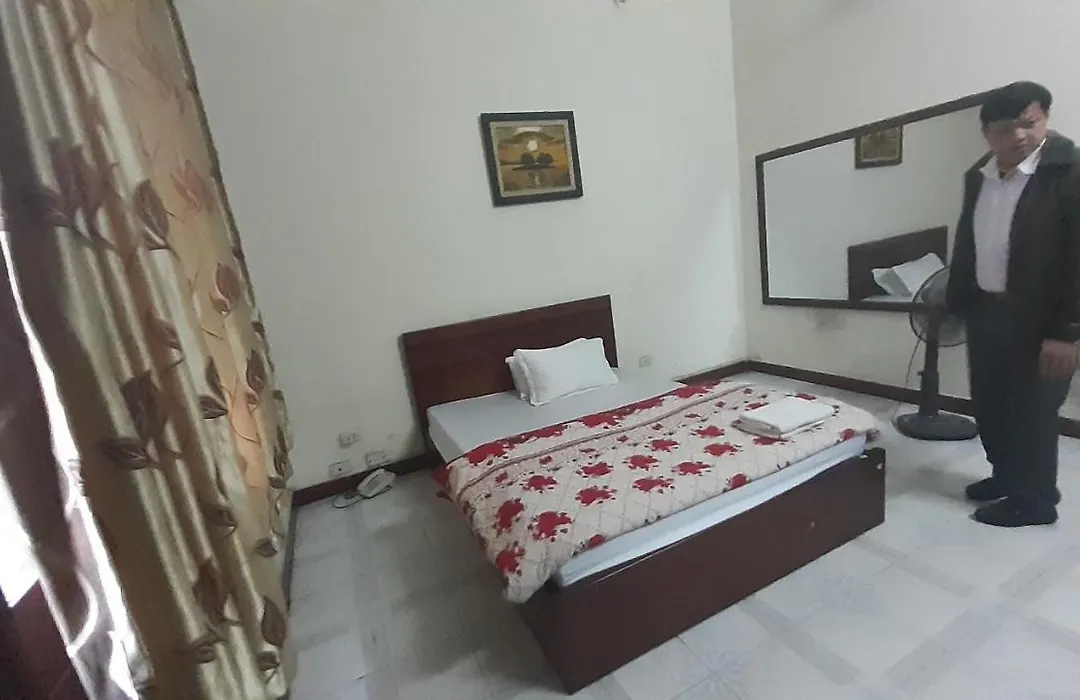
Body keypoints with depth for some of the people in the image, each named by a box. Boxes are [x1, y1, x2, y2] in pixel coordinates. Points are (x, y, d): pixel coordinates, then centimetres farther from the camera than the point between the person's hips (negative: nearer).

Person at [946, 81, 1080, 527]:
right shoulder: (978, 176, 6)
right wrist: (958, 301, 12)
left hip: (1038, 319, -6)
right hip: (985, 310, 6)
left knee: (1032, 410, 6)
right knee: (989, 403, 15)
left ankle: (1034, 499, 24)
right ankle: (1007, 476, 35)